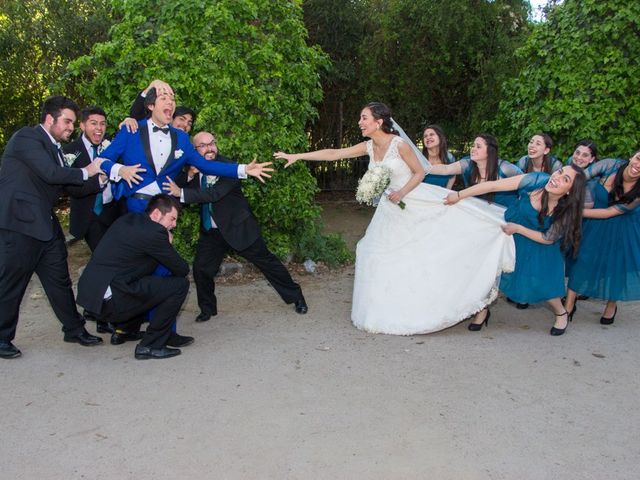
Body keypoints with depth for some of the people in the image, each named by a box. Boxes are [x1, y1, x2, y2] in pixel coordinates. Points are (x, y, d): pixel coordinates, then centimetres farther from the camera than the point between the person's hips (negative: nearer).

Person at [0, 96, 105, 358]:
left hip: (46, 225, 8)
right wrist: (85, 172, -10)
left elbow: (68, 186, 14)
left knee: (59, 280, 13)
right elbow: (51, 174, -22)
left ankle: (74, 329, 24)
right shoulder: (26, 137, -11)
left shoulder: (54, 147, 15)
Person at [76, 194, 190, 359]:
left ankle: (125, 329, 32)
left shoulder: (126, 220, 14)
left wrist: (165, 245, 11)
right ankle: (151, 345, -2)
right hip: (109, 301, -10)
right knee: (180, 284, -8)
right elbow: (182, 270, -5)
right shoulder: (155, 232, -12)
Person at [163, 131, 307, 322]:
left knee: (267, 262, 3)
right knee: (201, 268, 4)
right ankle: (207, 308, 27)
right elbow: (176, 190, -4)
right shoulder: (193, 169, -1)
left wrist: (182, 193, -35)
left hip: (239, 227, -5)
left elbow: (215, 194, -32)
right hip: (211, 231, 5)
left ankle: (296, 297, 18)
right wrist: (189, 176, -21)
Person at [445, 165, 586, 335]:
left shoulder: (566, 211, -30)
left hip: (537, 246, -1)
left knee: (540, 283, -7)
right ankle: (483, 310, 21)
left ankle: (561, 313, 24)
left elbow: (547, 239, -15)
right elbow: (493, 185, -27)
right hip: (509, 229, 2)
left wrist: (517, 228, -22)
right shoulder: (537, 180, -31)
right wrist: (459, 195, -24)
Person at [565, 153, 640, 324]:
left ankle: (611, 305, 34)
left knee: (617, 263, 7)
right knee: (582, 257, -1)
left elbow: (609, 213, -23)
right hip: (594, 224, 1)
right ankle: (569, 305, 12)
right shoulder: (610, 165, -25)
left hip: (621, 228, -1)